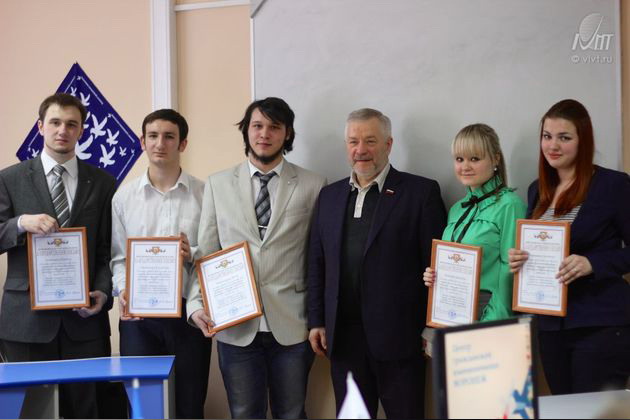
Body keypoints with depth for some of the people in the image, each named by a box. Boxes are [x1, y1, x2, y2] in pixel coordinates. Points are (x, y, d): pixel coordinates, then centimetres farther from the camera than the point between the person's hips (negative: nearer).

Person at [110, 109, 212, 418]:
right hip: (138, 315, 1)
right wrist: (122, 290, -12)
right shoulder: (123, 196, 6)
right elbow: (118, 257, 6)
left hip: (189, 312, -1)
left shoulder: (205, 193, 1)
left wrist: (193, 254, -17)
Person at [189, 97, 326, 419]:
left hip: (292, 324, -1)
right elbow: (205, 253, 6)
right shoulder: (217, 185, 6)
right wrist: (198, 304, -6)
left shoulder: (313, 186, 2)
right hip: (235, 325, 1)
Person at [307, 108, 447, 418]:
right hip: (343, 336, 4)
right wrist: (316, 322, 9)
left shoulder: (421, 192, -2)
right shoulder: (329, 196, 12)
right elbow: (317, 264, 14)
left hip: (399, 336, -4)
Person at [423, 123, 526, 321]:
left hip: (486, 311, -6)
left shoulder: (509, 205, -8)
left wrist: (493, 320, -19)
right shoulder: (457, 209, 13)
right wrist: (434, 277, 2)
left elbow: (510, 269, -13)